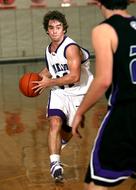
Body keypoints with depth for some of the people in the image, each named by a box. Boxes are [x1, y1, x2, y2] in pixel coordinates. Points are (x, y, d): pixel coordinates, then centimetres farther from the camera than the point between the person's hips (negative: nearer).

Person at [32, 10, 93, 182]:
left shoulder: (71, 48, -20)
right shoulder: (49, 50, 5)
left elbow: (74, 77, -27)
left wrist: (50, 82, -21)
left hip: (78, 94, -4)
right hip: (59, 93, 4)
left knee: (66, 133, 8)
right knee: (55, 123, -22)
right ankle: (55, 164, -26)